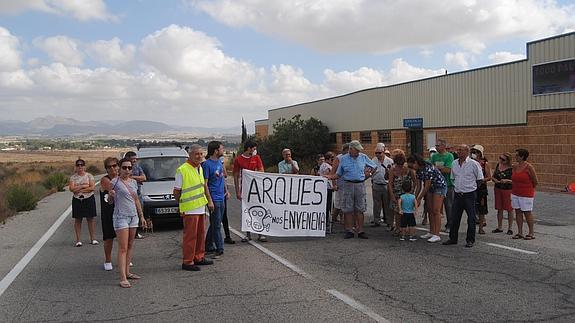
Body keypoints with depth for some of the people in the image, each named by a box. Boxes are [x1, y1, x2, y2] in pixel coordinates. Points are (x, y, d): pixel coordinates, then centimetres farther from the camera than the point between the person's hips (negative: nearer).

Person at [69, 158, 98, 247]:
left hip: (89, 199, -1)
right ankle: (78, 240, 8)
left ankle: (92, 238, 9)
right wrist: (83, 186, -13)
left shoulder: (89, 175, 2)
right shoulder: (73, 177, 5)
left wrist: (79, 189, -11)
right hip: (77, 200, 1)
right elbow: (71, 189, -9)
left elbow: (92, 187, -10)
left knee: (91, 218, 1)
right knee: (77, 219, 3)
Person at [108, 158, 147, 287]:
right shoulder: (115, 182, -6)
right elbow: (109, 200, 1)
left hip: (133, 216, 6)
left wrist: (141, 216, 18)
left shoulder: (133, 182, 12)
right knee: (123, 248, -9)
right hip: (120, 217, -6)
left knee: (130, 246, 8)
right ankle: (123, 278, -10)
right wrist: (111, 195, -22)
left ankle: (127, 272, 17)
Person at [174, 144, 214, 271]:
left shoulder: (200, 168, 13)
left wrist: (209, 201, 20)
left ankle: (199, 257, 28)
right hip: (189, 209, -8)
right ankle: (187, 262, 5)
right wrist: (180, 205, -6)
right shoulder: (182, 170, -13)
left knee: (200, 234, 15)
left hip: (201, 207, 8)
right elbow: (176, 191, -8)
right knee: (190, 235, -3)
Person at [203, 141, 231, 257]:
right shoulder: (207, 164, -14)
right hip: (214, 199, -8)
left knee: (215, 224, 14)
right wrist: (209, 201, -19)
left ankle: (208, 246, 25)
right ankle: (219, 248, 7)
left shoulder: (219, 162, 10)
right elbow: (205, 184, -15)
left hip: (221, 198, 8)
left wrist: (226, 191, 16)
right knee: (216, 224, -1)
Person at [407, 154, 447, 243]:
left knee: (436, 211, -12)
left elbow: (427, 187, -23)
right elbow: (419, 186, 6)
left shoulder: (428, 169, -27)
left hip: (440, 187, -9)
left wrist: (419, 199, -17)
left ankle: (436, 235, -12)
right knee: (430, 210, 8)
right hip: (431, 188, 9)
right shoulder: (419, 170, 0)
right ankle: (431, 232, 17)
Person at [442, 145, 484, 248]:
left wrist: (471, 186, 2)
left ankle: (470, 240, 12)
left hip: (470, 194, -5)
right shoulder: (454, 163, 8)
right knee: (455, 217, 7)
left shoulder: (474, 164, -8)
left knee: (471, 218, 2)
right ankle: (453, 238, 18)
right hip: (458, 194, 5)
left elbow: (480, 179, -1)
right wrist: (455, 187, 11)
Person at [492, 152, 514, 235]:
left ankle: (510, 228, 13)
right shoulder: (498, 165, 6)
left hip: (508, 190, -5)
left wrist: (507, 181, -26)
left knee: (509, 209, 3)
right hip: (497, 189, 6)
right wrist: (494, 179, -6)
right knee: (499, 209, 11)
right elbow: (493, 176, 15)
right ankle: (499, 227, 21)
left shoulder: (511, 169, -12)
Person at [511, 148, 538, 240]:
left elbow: (535, 182, -6)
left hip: (526, 195, -6)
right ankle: (520, 233, 16)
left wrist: (528, 189, 6)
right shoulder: (515, 167, 5)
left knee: (527, 213, 1)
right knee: (518, 212, 8)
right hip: (515, 194, 6)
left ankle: (531, 233, 12)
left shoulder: (529, 167, -13)